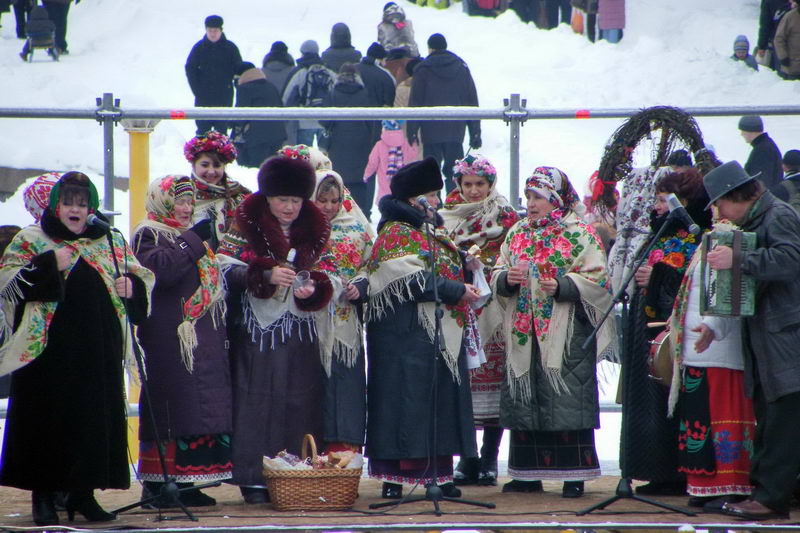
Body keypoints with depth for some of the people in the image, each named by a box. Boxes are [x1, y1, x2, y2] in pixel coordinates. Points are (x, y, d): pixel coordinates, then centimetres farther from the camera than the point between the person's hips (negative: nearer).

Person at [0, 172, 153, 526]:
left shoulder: (111, 243, 14)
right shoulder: (30, 240, 4)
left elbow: (141, 275, 20)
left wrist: (132, 285, -3)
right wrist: (50, 266, -17)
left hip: (97, 354, 3)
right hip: (49, 351, -3)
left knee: (95, 421, 2)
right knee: (49, 421, -3)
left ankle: (83, 493, 12)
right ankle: (43, 495, 6)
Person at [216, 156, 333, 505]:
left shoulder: (313, 231, 12)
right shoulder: (247, 227, -1)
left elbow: (322, 278, 17)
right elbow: (228, 270, -11)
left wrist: (312, 289, -5)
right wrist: (267, 276, -24)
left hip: (300, 335, 4)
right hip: (258, 330, -4)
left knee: (300, 404, 0)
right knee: (257, 401, -6)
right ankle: (253, 479, -4)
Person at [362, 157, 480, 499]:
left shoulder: (433, 232, 19)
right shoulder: (396, 233, -9)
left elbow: (447, 269, 32)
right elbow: (413, 281, -19)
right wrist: (457, 291, -15)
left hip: (441, 331, 9)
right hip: (406, 333, -9)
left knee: (441, 403, 7)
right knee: (405, 400, -10)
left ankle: (438, 474, 11)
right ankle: (393, 478, -9)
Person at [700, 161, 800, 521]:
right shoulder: (755, 221, 19)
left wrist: (738, 260, -27)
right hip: (762, 339, 10)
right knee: (768, 417, 12)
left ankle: (771, 496, -9)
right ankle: (763, 488, 16)